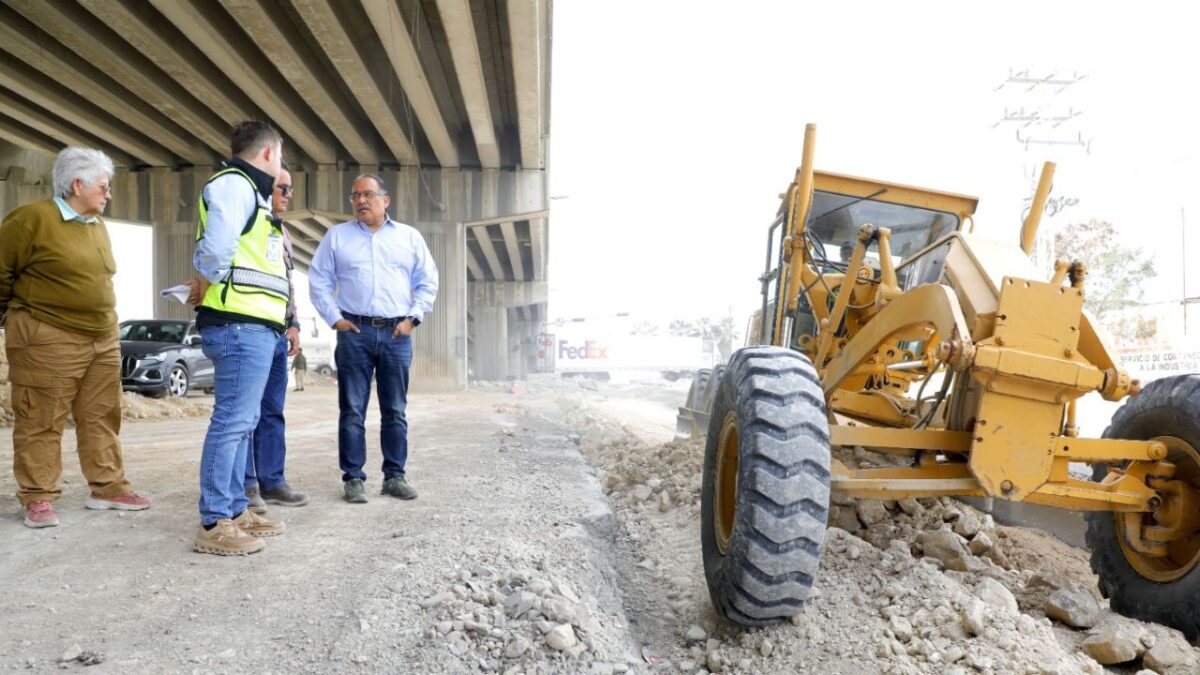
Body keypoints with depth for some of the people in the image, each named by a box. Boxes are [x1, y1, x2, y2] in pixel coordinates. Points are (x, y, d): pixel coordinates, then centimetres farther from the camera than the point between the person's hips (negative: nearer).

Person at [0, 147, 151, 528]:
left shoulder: (98, 225, 13)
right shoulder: (31, 218, -10)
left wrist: (102, 321, 18)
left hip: (103, 338, 7)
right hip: (47, 340, -7)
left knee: (102, 418, 10)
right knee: (41, 422, 0)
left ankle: (107, 487, 18)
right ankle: (38, 498, 9)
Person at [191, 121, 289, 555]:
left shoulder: (251, 194, 25)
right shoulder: (234, 184, -7)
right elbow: (215, 251, -18)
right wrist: (208, 294, -2)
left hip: (256, 327, 11)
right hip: (240, 324, -11)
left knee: (242, 421, 13)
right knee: (232, 420, -9)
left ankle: (235, 510, 21)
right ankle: (214, 524, -5)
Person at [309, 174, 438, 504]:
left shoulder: (409, 237, 11)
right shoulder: (337, 236, 10)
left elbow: (427, 282, 10)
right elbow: (318, 281, 9)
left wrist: (412, 318, 0)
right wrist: (335, 318, -1)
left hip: (397, 334, 1)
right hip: (354, 332, -1)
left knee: (395, 411, 5)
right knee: (352, 411, 0)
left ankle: (394, 476, 13)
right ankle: (353, 479, 6)